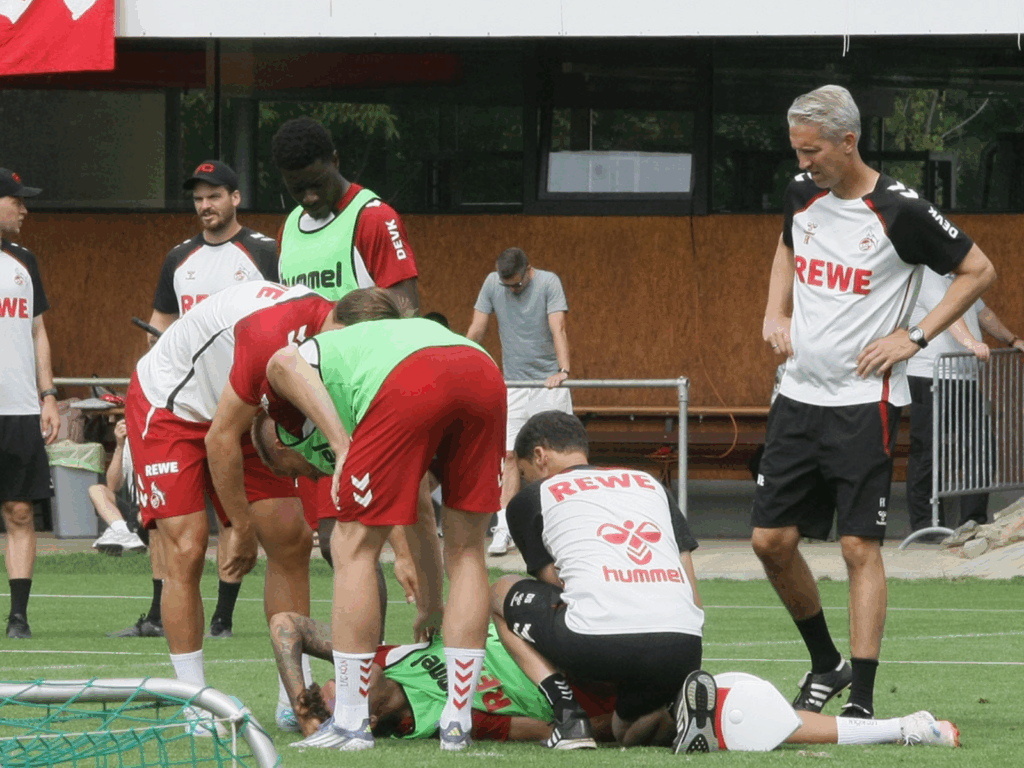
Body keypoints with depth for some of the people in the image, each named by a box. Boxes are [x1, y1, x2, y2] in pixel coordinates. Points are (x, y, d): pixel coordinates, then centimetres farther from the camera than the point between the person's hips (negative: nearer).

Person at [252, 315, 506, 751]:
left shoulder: (281, 397, 29)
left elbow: (286, 363, -1)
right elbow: (419, 517, 51)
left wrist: (342, 448, -3)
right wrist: (430, 607, 61)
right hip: (484, 375, 6)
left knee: (354, 548, 10)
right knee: (466, 550, 20)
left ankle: (351, 723, 14)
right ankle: (457, 723, 21)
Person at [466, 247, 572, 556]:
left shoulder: (548, 283, -9)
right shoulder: (492, 284, 1)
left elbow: (558, 328, -20)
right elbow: (476, 330, 3)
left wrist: (563, 370, -33)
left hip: (549, 383, -3)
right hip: (513, 383, 3)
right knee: (510, 455, -6)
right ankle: (503, 529, -8)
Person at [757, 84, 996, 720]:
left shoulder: (900, 210, -13)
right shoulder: (803, 195, 6)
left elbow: (979, 271, -4)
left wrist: (914, 338, -9)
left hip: (865, 401, -6)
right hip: (799, 396, 6)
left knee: (860, 547, -9)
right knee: (772, 539, 4)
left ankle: (862, 702, -6)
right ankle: (826, 664, 24)